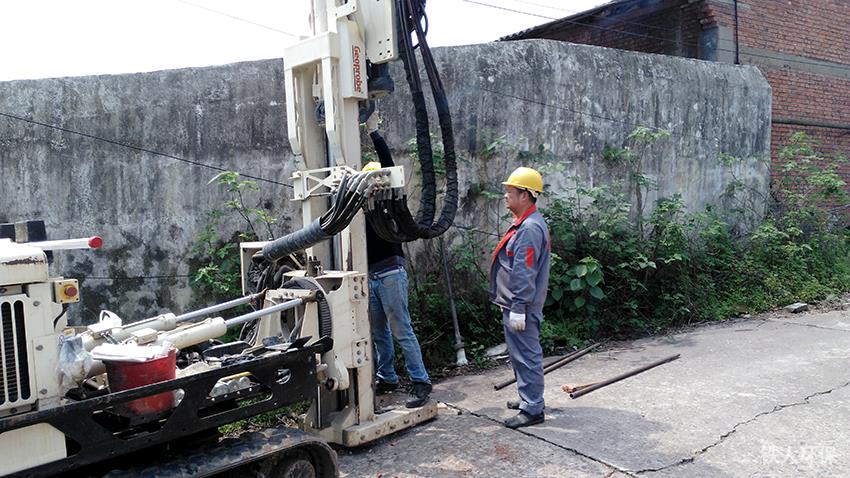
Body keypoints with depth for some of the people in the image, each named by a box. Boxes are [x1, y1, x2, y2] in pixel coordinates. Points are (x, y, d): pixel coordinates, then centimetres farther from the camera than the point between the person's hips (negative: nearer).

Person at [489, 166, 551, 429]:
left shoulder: (530, 228, -20)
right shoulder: (524, 224, 15)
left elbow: (524, 273, -24)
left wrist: (518, 308, -24)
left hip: (520, 307, -11)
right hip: (514, 304, 11)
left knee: (526, 356, -3)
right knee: (521, 354, 20)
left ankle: (532, 410, 6)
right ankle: (528, 398, 33)